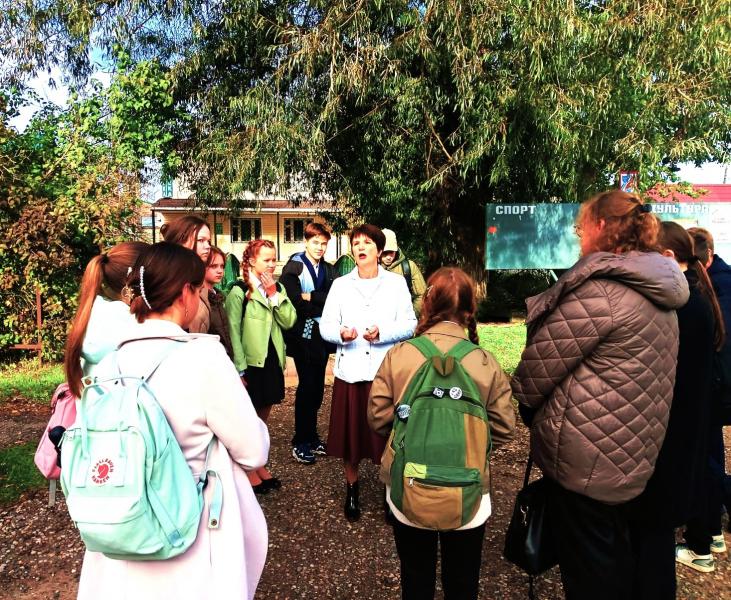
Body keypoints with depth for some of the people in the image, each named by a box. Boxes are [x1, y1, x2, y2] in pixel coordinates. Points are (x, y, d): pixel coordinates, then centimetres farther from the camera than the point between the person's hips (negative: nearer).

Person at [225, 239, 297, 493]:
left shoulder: (278, 288, 8)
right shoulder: (239, 291, -9)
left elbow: (289, 321, -5)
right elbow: (234, 332, -12)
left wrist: (274, 294, -11)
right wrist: (240, 369, -15)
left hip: (272, 360, 6)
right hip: (251, 363, -5)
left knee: (263, 417, 17)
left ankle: (259, 465, 33)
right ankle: (248, 471, 23)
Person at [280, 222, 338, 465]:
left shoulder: (329, 270, 12)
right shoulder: (293, 267, -4)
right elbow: (294, 300, -16)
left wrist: (311, 297, -13)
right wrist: (322, 307, -11)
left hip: (322, 334, 5)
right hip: (303, 334, -5)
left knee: (317, 386, 10)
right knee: (307, 385, -5)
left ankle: (311, 436, 24)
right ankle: (300, 442, 7)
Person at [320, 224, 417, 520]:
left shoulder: (396, 283, 5)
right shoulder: (340, 285, 8)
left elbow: (409, 324, -1)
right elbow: (325, 325, 5)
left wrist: (382, 332, -17)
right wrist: (341, 333, -17)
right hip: (350, 370, 1)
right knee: (349, 431, 8)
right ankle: (352, 488, 29)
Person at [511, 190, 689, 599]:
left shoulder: (598, 291, -22)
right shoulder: (658, 291, 7)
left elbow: (539, 365, -17)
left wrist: (519, 400, 3)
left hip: (588, 455, -9)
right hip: (633, 450, 9)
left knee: (587, 564, 9)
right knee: (615, 545, 25)